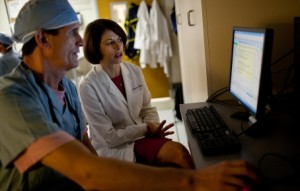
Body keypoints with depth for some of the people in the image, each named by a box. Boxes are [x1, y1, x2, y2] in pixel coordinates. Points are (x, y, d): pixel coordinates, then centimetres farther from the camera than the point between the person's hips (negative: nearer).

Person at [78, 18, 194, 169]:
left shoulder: (135, 71, 1)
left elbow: (148, 109, 10)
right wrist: (146, 129, -14)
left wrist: (153, 127, -11)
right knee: (178, 153, -24)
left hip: (141, 136, 5)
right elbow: (109, 137, -14)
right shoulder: (88, 86, -17)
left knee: (179, 153, -23)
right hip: (113, 149, -5)